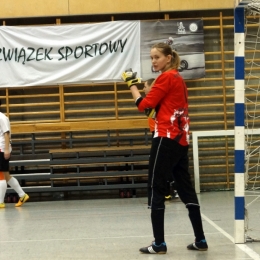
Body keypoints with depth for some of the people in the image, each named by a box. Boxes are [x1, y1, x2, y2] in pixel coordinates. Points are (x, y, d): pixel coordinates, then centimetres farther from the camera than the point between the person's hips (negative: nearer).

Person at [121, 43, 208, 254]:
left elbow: (144, 105, -11)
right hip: (181, 139, 9)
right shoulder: (178, 78, 18)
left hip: (167, 139, -9)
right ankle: (200, 240, 13)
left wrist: (132, 85, -1)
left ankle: (159, 244, -5)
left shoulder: (166, 77, -9)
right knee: (186, 189, 11)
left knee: (156, 189, -4)